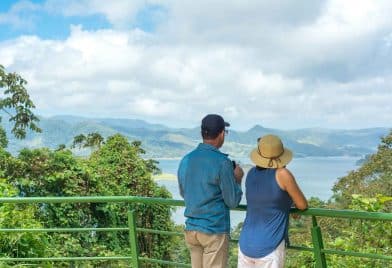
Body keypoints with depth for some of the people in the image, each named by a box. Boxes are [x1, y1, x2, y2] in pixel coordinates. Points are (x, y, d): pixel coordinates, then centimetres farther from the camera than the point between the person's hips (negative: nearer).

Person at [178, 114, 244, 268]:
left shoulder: (186, 160, 2)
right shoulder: (222, 162, -16)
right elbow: (232, 202, -11)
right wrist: (237, 179, 6)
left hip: (191, 229, 6)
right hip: (215, 231, -6)